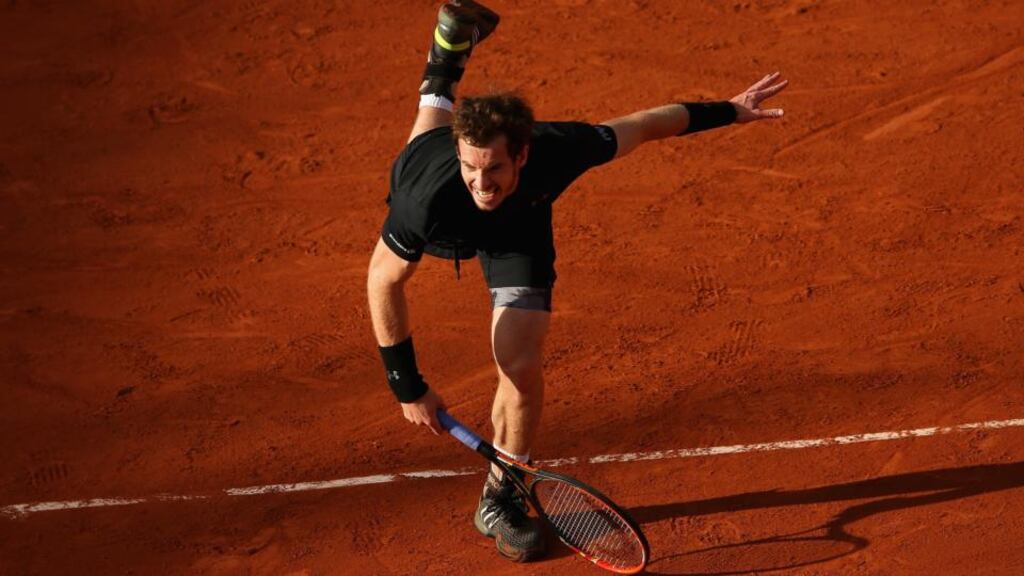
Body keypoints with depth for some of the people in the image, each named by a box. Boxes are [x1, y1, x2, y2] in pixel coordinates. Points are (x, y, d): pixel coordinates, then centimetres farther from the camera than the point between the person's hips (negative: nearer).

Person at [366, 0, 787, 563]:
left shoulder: (556, 149, -44)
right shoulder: (427, 200, -48)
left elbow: (641, 125, -24)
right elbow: (383, 281, -31)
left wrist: (726, 111, -14)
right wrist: (408, 386, -29)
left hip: (517, 235, 1)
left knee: (521, 371, -9)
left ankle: (499, 501, 13)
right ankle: (448, 55, 62)